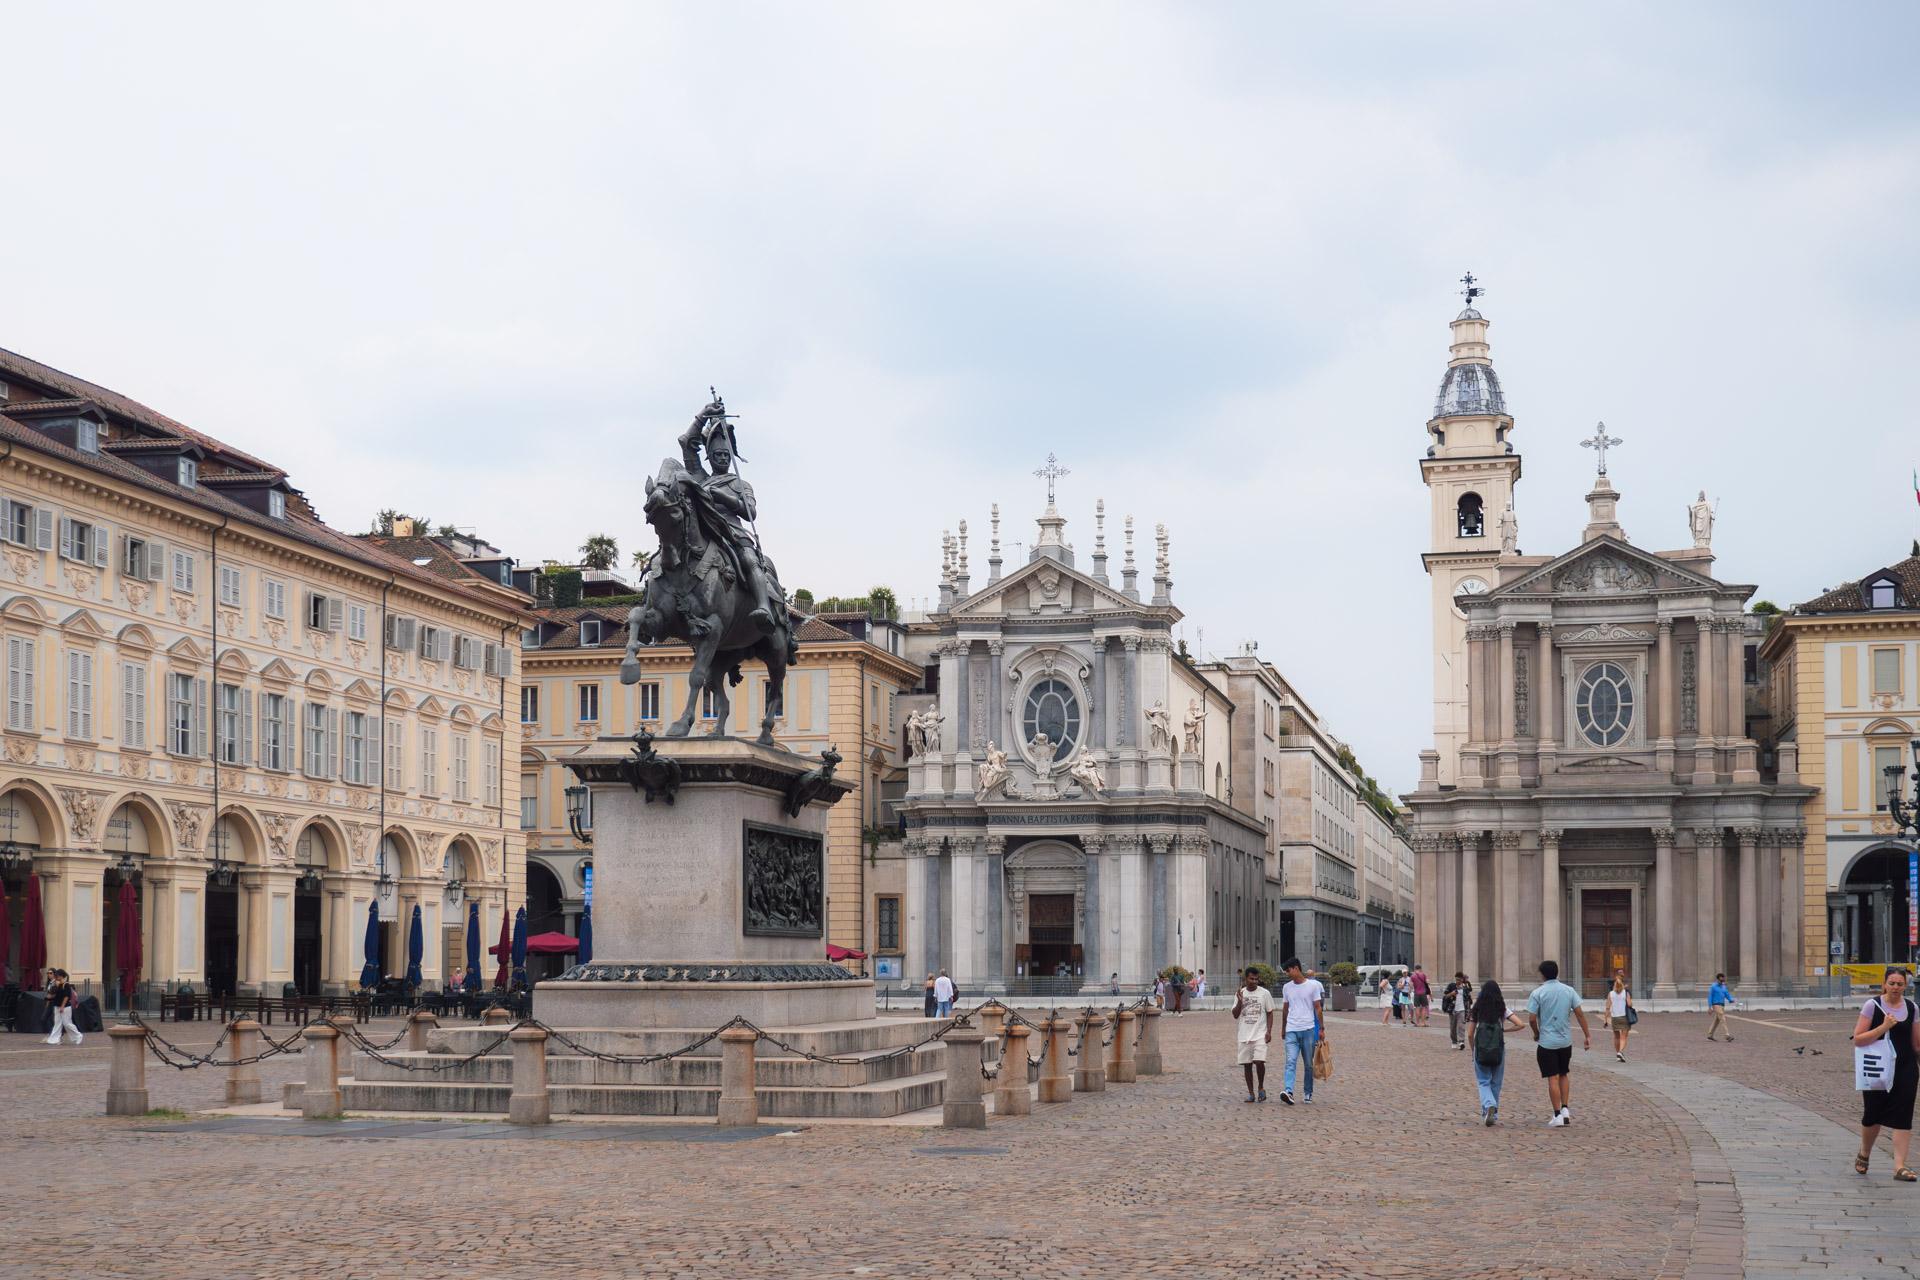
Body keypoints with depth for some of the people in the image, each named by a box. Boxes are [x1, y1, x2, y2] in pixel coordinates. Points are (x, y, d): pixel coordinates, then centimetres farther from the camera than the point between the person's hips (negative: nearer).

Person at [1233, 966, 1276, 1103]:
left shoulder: (1265, 993, 0)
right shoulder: (1240, 993, 6)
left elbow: (1270, 1013, 4)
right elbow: (1235, 1015, 4)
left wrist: (1269, 1031, -6)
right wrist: (1239, 1001, -11)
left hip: (1260, 1035, -3)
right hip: (1244, 1035, 3)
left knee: (1259, 1061, -17)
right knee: (1247, 1064, 5)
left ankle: (1261, 1087, 5)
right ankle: (1251, 1093, 14)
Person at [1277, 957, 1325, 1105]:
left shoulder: (1313, 985, -1)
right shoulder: (1287, 987, 10)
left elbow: (1318, 1008, 1)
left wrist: (1321, 1029, 0)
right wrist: (1283, 1029, 22)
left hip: (1308, 1030, -2)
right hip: (1292, 1030, 2)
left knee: (1309, 1064, 7)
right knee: (1291, 1061, -14)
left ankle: (1308, 1093, 17)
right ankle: (1288, 1091, -27)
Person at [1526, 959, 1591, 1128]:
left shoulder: (1538, 993, -10)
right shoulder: (1569, 990, 1)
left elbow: (1532, 1018, -11)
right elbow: (1580, 1013, -1)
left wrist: (1536, 1033, 8)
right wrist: (1587, 1035, 5)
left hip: (1547, 1042, -4)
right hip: (1566, 1041, 4)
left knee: (1553, 1078, 1)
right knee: (1564, 1075, 20)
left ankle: (1558, 1115, 2)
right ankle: (1565, 1109, 12)